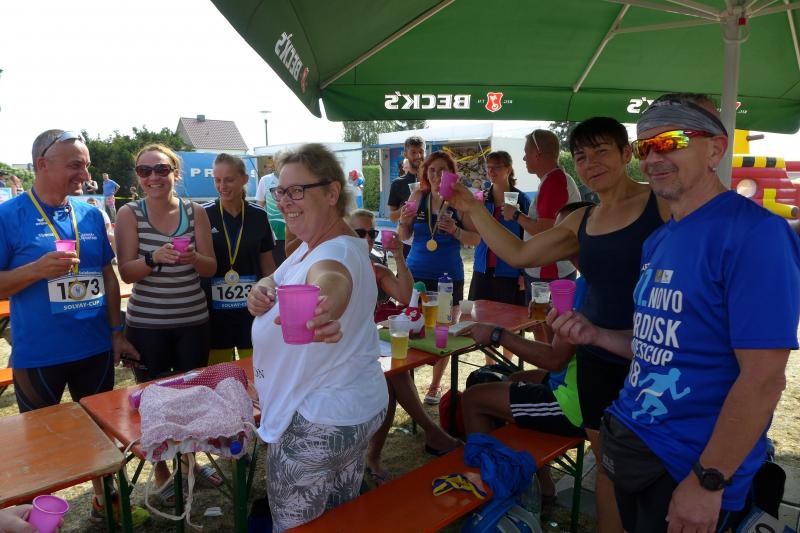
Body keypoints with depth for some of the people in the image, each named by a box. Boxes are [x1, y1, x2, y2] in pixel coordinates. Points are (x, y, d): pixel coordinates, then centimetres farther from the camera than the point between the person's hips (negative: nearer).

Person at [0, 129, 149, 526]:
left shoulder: (91, 215, 4)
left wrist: (117, 331, 7)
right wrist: (39, 268, -25)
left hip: (96, 348, 4)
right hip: (38, 355, -4)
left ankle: (104, 500, 37)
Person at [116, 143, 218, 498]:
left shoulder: (195, 212, -2)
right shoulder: (129, 213, -5)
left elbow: (211, 268, -2)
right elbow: (126, 272, -10)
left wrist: (193, 258, -25)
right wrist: (154, 258, -30)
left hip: (193, 321, 2)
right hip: (146, 325, -1)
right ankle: (160, 471, 30)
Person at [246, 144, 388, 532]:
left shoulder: (334, 254, -28)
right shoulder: (309, 245, 5)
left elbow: (331, 281, -52)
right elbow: (278, 279, 11)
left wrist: (324, 312, -75)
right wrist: (263, 290, -13)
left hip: (316, 424, -9)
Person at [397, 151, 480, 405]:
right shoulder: (419, 196, 3)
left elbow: (476, 239, -2)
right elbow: (405, 236, 10)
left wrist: (455, 230, -19)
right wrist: (403, 222, -11)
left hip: (448, 276, -1)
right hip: (415, 274, 2)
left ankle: (435, 385, 25)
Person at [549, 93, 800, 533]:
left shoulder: (754, 233, -19)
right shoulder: (658, 241, 7)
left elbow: (763, 377, -22)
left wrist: (708, 481, -20)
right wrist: (595, 335, -2)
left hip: (690, 466, -7)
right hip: (629, 438, 7)